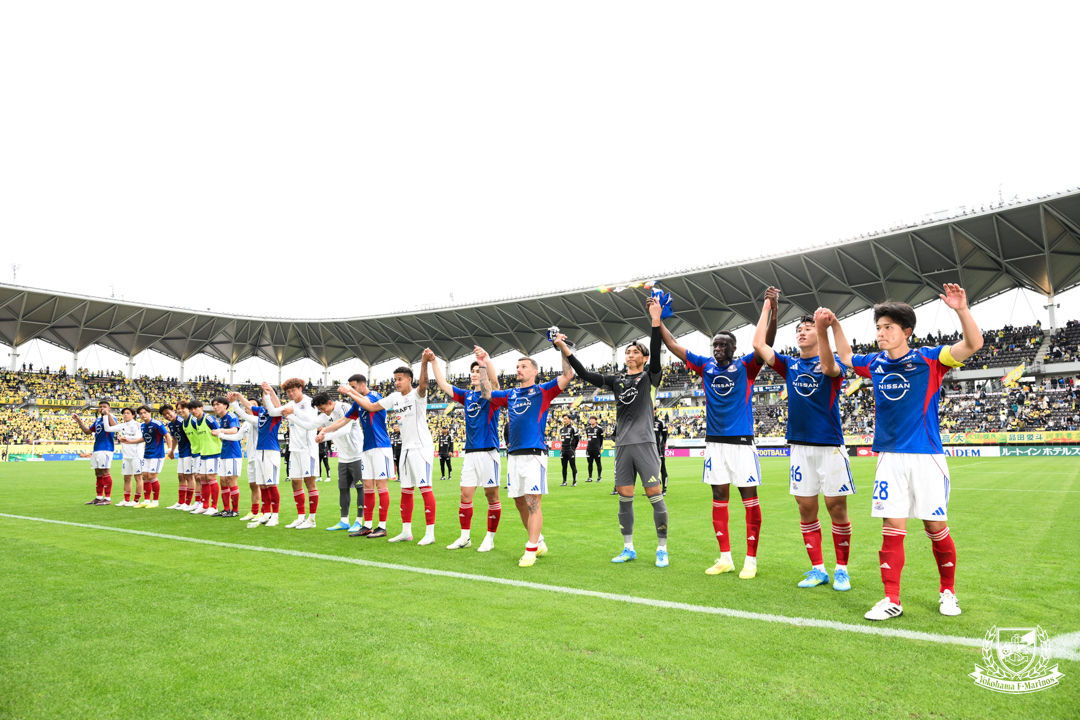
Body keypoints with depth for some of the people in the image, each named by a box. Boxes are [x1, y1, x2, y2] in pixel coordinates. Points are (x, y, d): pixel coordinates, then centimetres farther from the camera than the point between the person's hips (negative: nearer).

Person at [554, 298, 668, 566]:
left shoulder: (650, 376, 3)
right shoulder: (617, 380, 14)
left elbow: (655, 355, -15)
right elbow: (586, 375, 10)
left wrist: (656, 321, -27)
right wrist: (565, 350, 4)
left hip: (644, 443, -4)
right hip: (623, 445, 4)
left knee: (655, 495, -4)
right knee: (625, 497, 7)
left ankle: (662, 549, 6)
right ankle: (628, 549, 18)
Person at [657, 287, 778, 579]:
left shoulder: (745, 366, -3)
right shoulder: (705, 366, 7)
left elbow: (766, 343, -17)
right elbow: (673, 345, 9)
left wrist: (773, 309, -31)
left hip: (741, 440, -4)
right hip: (714, 441, 4)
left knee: (749, 497, -1)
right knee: (719, 497, 8)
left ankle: (751, 560, 9)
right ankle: (725, 558, 17)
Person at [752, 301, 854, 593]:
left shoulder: (832, 363, -2)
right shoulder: (789, 365, 10)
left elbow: (829, 367, -27)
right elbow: (758, 344, 3)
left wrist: (824, 332, -44)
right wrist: (767, 307, 7)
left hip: (830, 446, -4)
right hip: (799, 446, 4)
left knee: (836, 508, 2)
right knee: (806, 509, 7)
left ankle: (841, 570, 16)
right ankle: (817, 569, 18)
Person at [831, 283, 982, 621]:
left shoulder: (928, 360, -4)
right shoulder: (875, 363, 8)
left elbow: (973, 344, -16)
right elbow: (846, 356, 28)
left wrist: (962, 310, -30)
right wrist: (834, 326, 17)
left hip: (927, 457, -3)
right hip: (889, 458, 3)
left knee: (936, 527, 6)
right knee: (892, 528, 1)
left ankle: (948, 591, 27)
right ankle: (892, 600, 7)